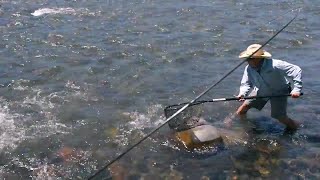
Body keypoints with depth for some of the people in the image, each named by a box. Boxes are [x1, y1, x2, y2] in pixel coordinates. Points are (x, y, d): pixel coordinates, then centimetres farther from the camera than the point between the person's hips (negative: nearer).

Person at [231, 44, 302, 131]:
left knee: (281, 117, -10)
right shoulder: (249, 68, -21)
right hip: (261, 91, 5)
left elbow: (296, 70, -33)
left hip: (278, 92, -5)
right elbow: (246, 83, -10)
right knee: (245, 105, 3)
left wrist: (296, 89, -36)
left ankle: (295, 127, 19)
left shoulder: (275, 65, -37)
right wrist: (242, 93, -32)